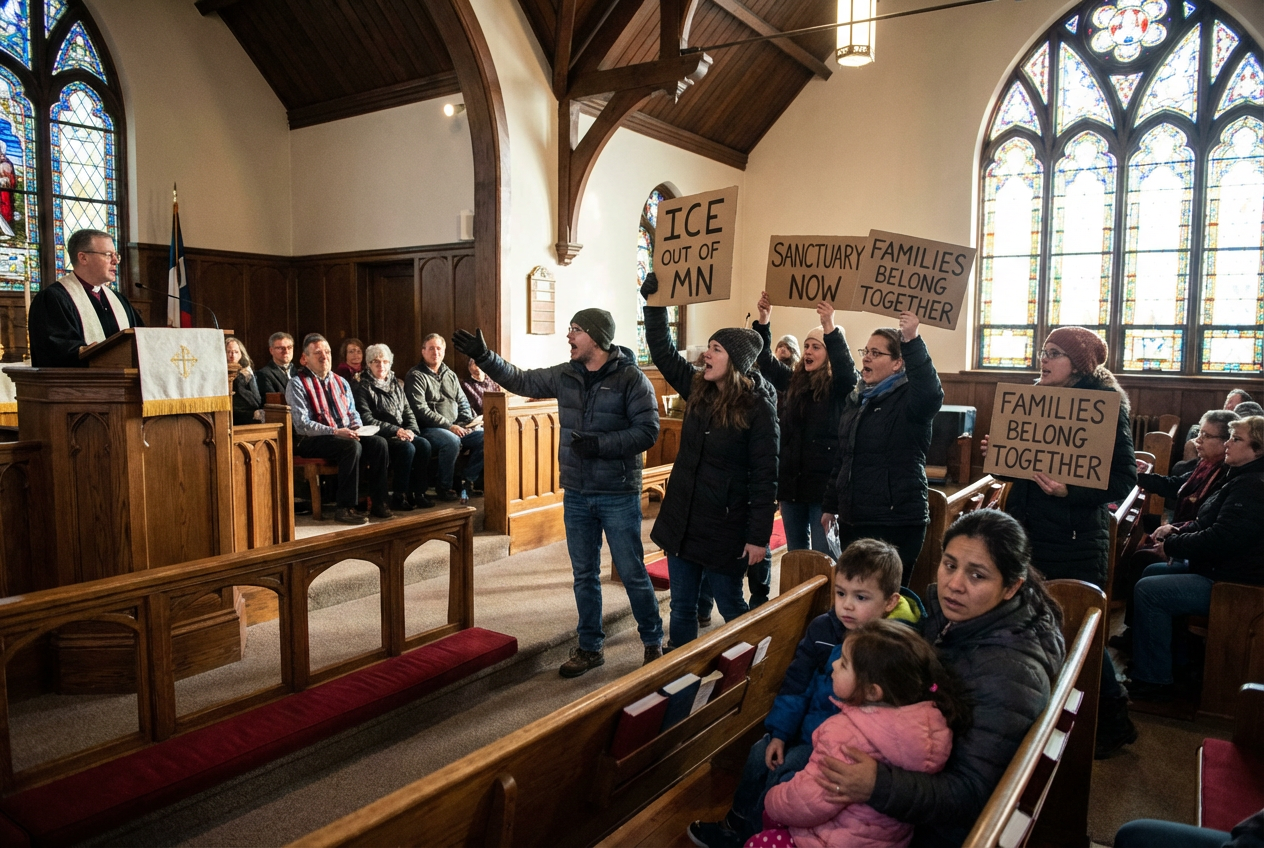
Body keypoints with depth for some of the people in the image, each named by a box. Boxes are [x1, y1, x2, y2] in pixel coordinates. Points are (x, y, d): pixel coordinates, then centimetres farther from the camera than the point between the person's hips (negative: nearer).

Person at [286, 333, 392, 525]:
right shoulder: (298, 384, -4)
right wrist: (335, 432, -24)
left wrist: (356, 428, -5)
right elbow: (302, 424, -14)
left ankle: (378, 503, -14)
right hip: (311, 441, -6)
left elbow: (353, 413, 19)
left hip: (345, 435, 6)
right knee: (352, 446, -34)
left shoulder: (340, 382, 17)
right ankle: (345, 508, -27)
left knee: (379, 443, -20)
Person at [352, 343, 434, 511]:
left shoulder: (396, 384, 18)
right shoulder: (362, 386, -2)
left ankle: (419, 492, -15)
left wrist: (411, 430, -5)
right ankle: (399, 497, -21)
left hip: (401, 434, 6)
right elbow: (366, 419, -13)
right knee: (407, 448, -31)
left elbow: (408, 411, 17)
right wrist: (395, 430, -19)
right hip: (379, 436, -6)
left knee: (424, 445, -22)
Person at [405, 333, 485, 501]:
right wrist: (449, 426, -18)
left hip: (455, 428, 6)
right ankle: (444, 486, -17)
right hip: (428, 429, -6)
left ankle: (468, 479, -5)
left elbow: (463, 403, 21)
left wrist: (465, 423, 0)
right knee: (452, 441, -36)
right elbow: (420, 410, -13)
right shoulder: (416, 376, -2)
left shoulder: (451, 375, 19)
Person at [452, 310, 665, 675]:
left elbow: (647, 432, -16)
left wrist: (599, 444, -22)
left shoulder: (631, 378, -12)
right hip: (576, 494, 6)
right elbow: (521, 381, 14)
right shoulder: (564, 375, 4)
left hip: (618, 494, -5)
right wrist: (483, 356, 4)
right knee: (584, 575, 14)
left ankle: (653, 643, 24)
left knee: (632, 573, 4)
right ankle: (590, 648, 29)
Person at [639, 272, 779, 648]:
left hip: (725, 526, -6)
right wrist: (654, 299, 4)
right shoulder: (697, 388, 2)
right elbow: (662, 350, 9)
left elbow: (765, 477, -15)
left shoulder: (758, 406, -14)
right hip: (682, 519, 6)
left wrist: (759, 535, -16)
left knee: (730, 606, 10)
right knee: (681, 606, 15)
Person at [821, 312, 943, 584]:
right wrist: (830, 506, 22)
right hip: (852, 520, 7)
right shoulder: (857, 398, 13)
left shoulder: (909, 398, -8)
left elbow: (932, 394, -35)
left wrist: (912, 342, -41)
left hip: (896, 523, -7)